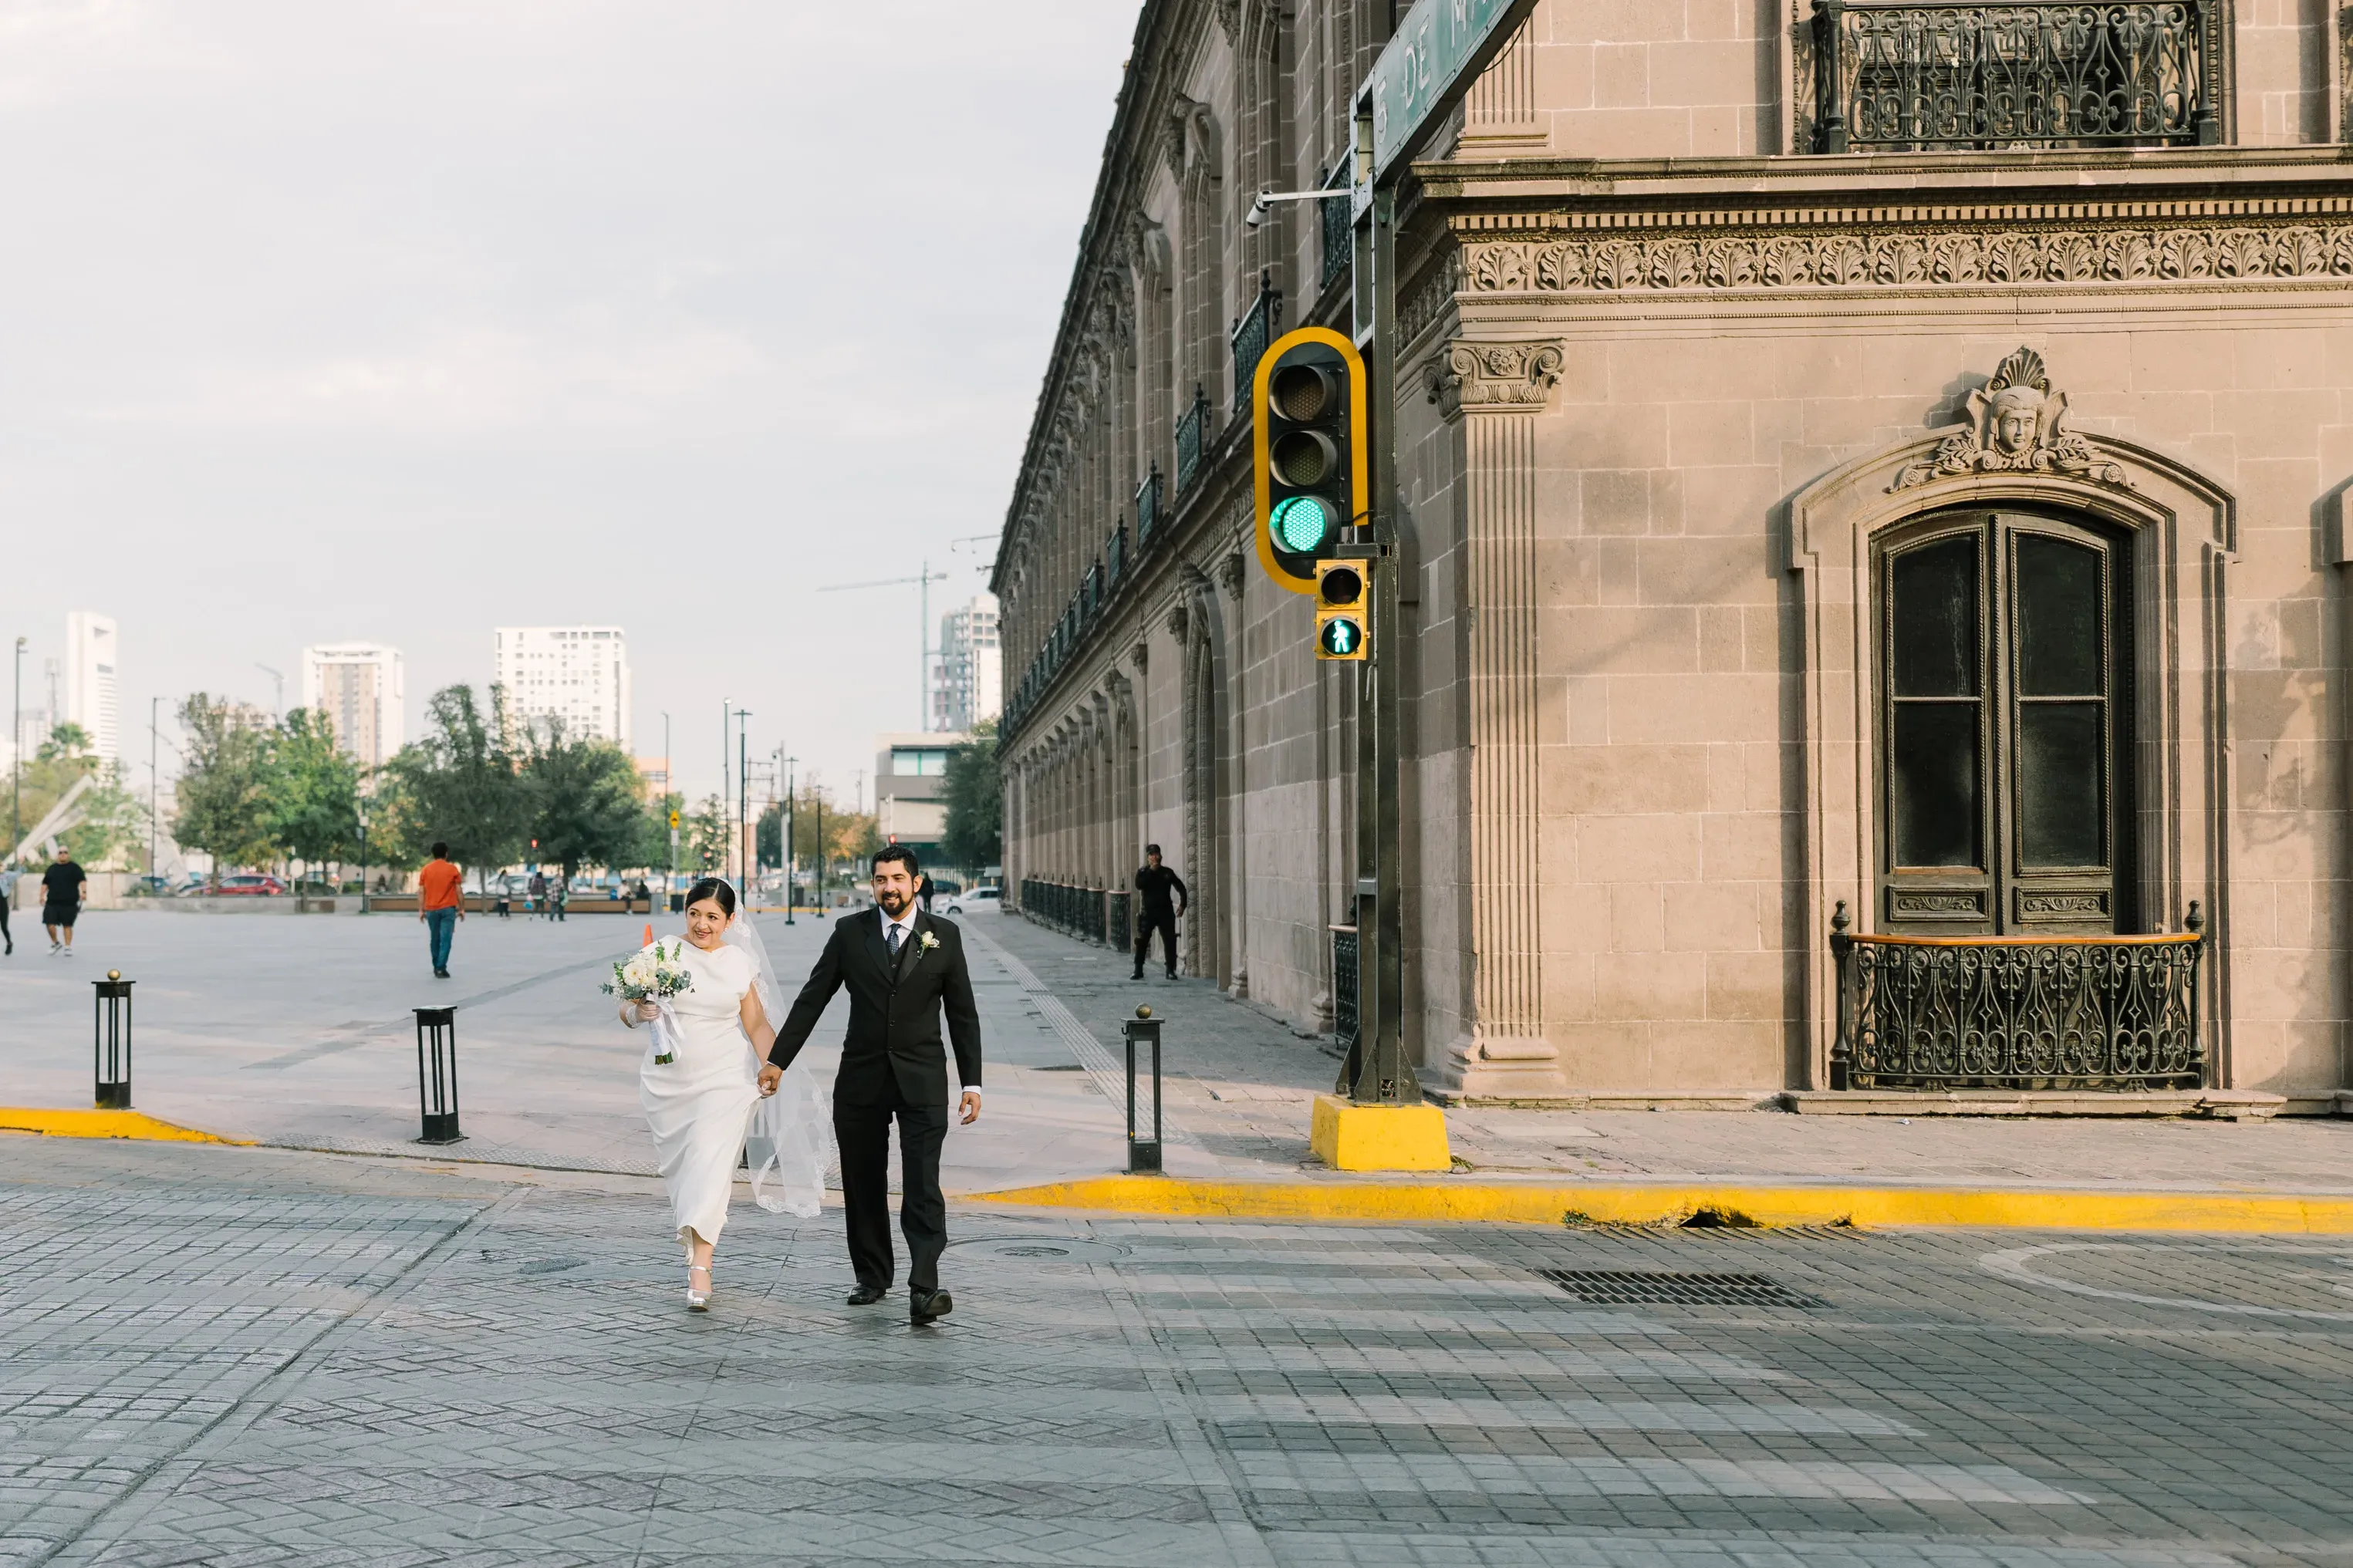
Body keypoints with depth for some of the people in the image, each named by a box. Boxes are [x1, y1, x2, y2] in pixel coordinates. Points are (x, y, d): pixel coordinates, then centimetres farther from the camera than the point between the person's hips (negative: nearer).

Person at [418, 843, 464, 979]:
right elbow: (459, 891, -2)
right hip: (448, 909, -3)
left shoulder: (426, 870, 4)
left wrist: (421, 910, 5)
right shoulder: (452, 869, -2)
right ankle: (441, 968, -13)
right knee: (445, 940, -4)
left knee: (435, 939, 14)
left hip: (431, 910, 3)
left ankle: (436, 967, 22)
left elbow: (421, 891, 1)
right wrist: (462, 909, 5)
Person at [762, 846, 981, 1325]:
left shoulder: (944, 936, 2)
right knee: (863, 1186, 8)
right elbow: (812, 998, 6)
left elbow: (963, 1014, 5)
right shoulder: (850, 933, 3)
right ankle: (872, 1278, 23)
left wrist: (972, 1083, 1)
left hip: (922, 1082, -2)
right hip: (861, 1079, 2)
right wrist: (778, 1060, 2)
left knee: (922, 1186, -12)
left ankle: (924, 1289, -19)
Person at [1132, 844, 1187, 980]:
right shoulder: (1143, 872, 2)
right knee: (1142, 941, -2)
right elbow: (1139, 885, -18)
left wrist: (1182, 905, 2)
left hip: (1165, 912, 1)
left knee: (1170, 941, -2)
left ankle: (1171, 970, 6)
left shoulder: (1167, 872, 5)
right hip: (1148, 912, -1)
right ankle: (1138, 970, 5)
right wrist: (1151, 870, -18)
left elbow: (1181, 888, 11)